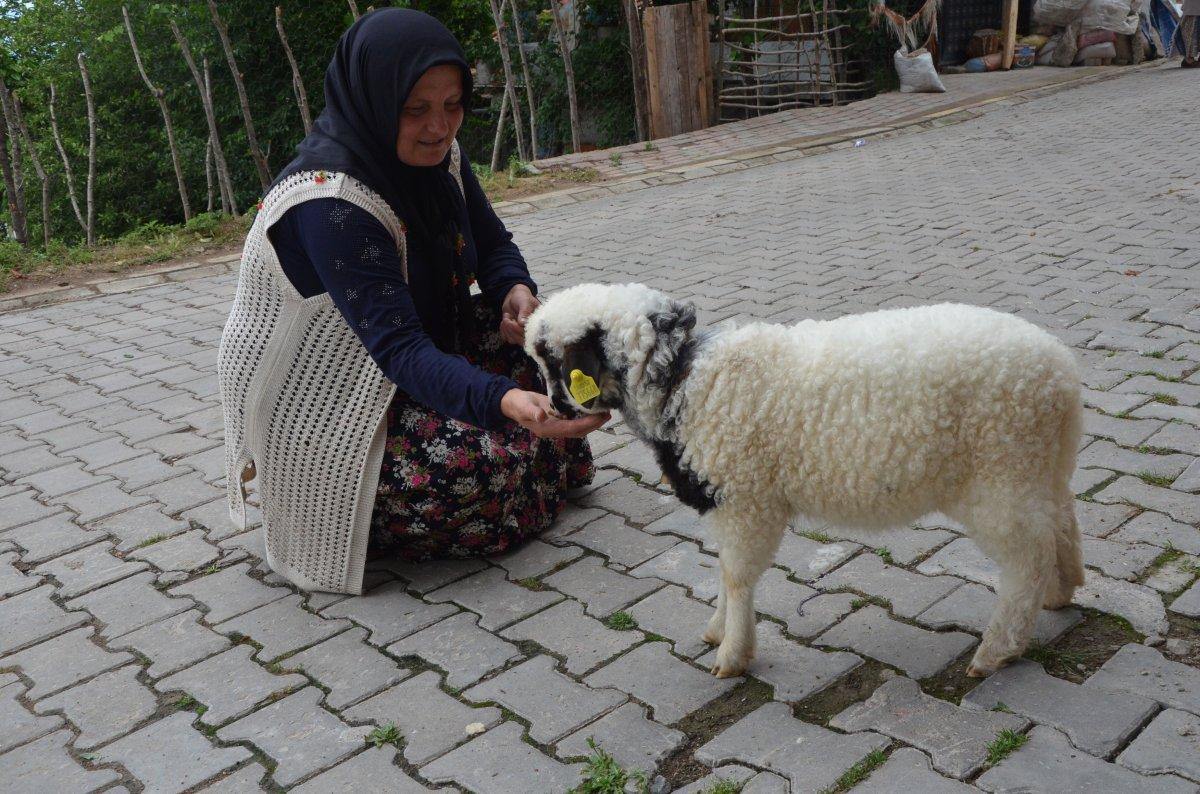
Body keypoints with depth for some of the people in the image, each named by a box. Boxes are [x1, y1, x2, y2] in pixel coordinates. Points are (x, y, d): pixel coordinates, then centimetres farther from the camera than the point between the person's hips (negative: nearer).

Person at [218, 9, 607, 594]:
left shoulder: (437, 155, -6)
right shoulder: (328, 201, -31)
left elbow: (492, 244, 6)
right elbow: (400, 348, -37)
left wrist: (516, 291, -19)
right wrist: (503, 399, -53)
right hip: (323, 408, -8)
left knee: (539, 325, -7)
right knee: (486, 470, -24)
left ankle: (551, 454, 12)